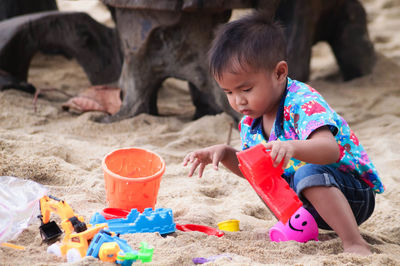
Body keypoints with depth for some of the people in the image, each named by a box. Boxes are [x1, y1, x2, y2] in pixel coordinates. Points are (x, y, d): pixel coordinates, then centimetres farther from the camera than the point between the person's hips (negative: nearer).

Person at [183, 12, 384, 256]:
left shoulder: (303, 103, -23)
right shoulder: (250, 122, 2)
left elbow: (330, 150, -39)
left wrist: (293, 148, -58)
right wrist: (225, 153, -2)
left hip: (357, 195, -9)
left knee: (308, 174, -35)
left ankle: (355, 243, -31)